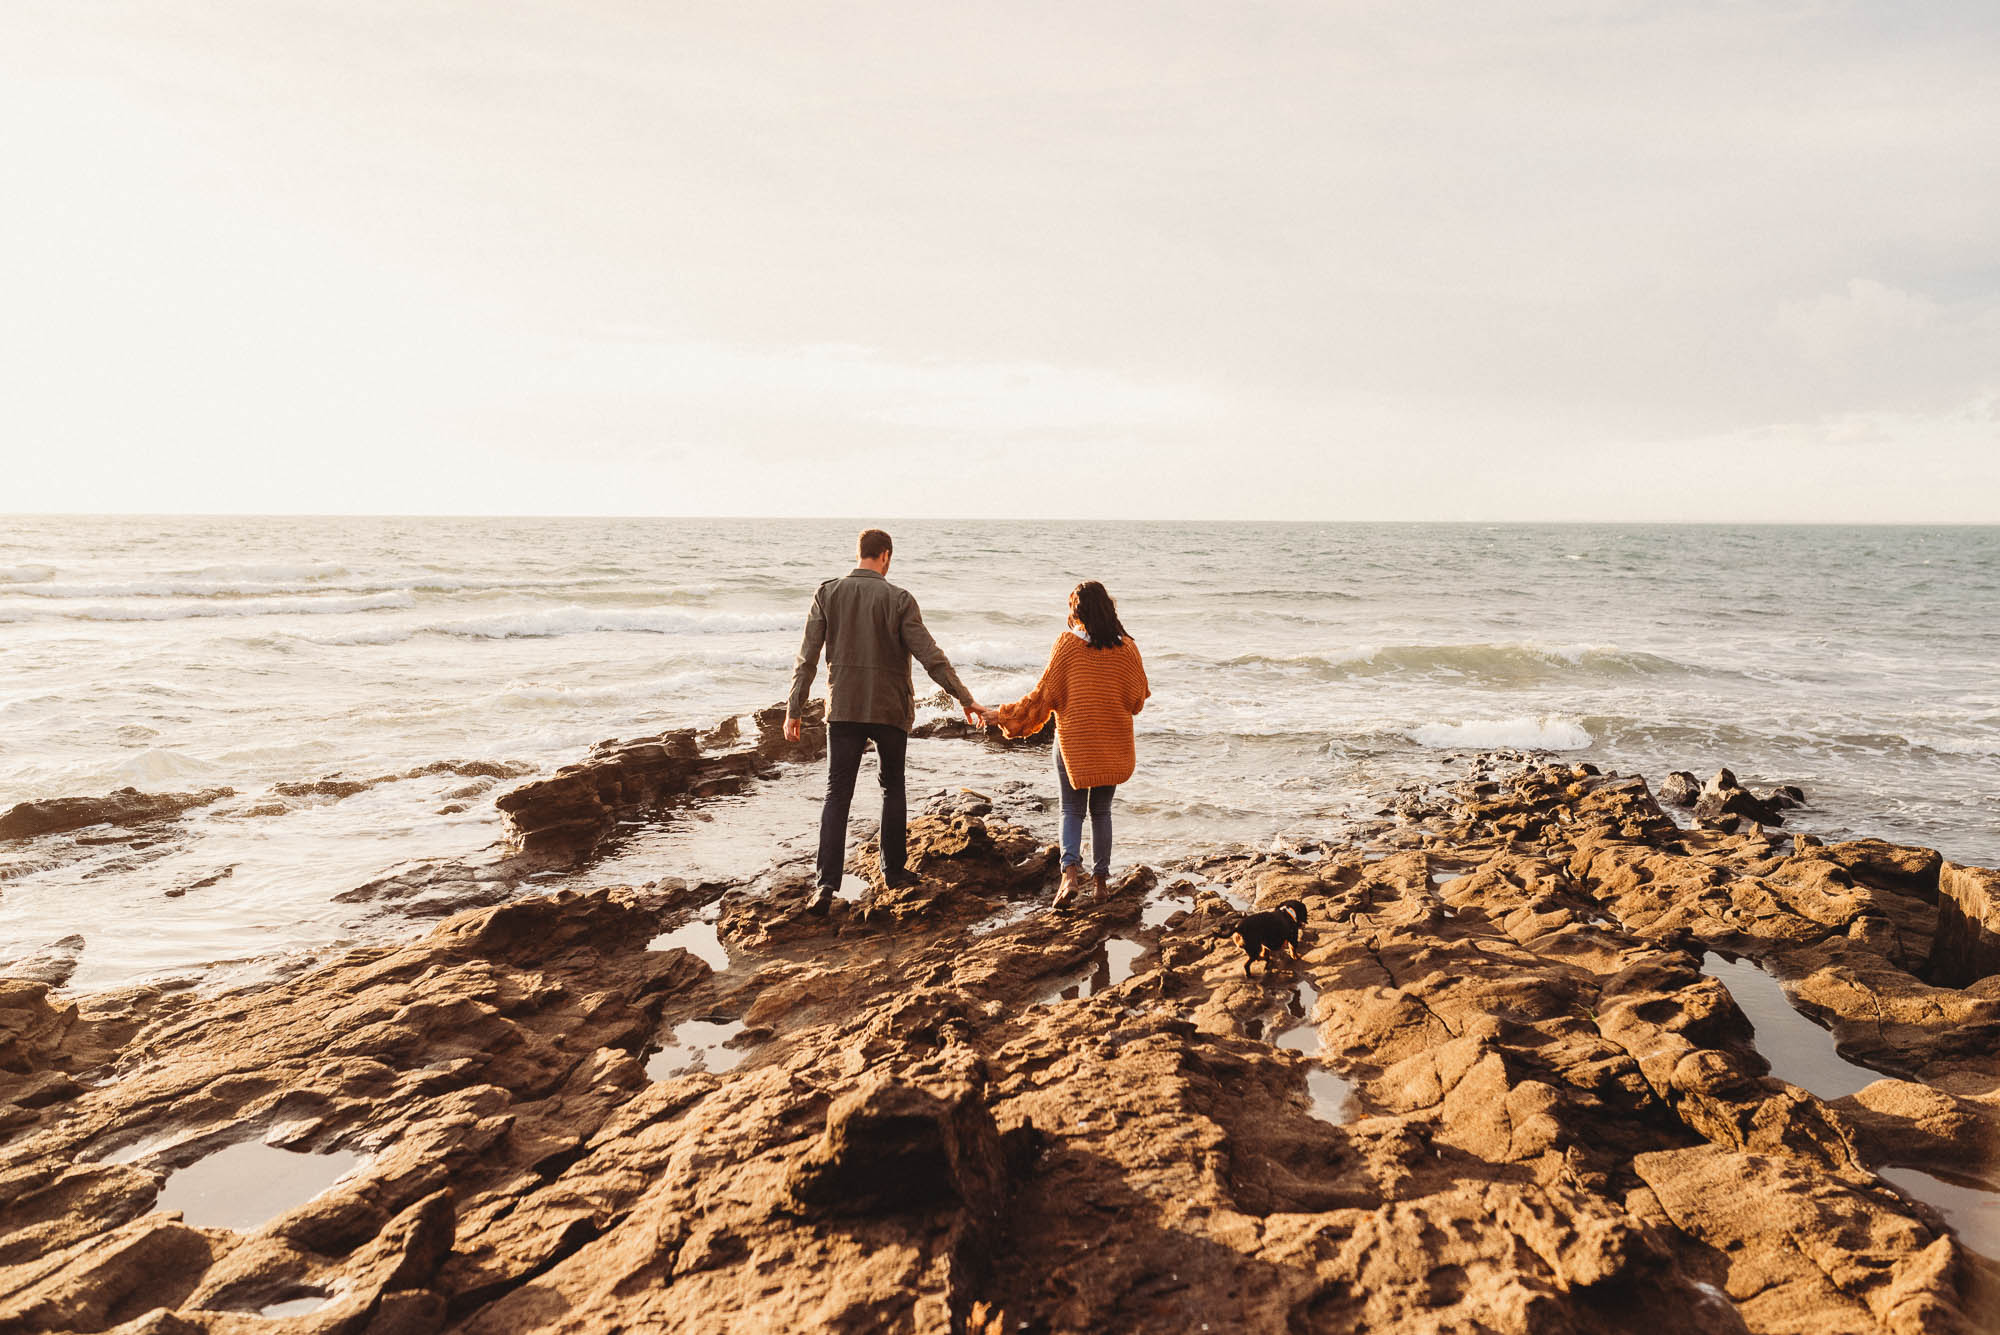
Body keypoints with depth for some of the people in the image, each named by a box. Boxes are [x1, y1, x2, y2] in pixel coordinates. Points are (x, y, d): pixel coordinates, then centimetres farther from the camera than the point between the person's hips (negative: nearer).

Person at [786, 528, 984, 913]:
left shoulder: (827, 594, -1)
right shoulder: (898, 599, -7)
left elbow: (807, 659, -3)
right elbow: (931, 657, -8)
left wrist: (794, 711, 3)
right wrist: (966, 699, 0)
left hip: (843, 709, 1)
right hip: (890, 709, -1)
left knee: (837, 795, 2)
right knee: (892, 787, 18)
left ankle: (826, 883, -8)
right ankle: (894, 869, 24)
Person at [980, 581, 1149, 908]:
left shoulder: (1067, 643, -9)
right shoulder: (1126, 648, -3)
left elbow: (1044, 693, -8)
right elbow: (1138, 699, 3)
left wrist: (1003, 716, 2)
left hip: (1073, 740, -2)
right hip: (1113, 745, 2)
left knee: (1072, 810, 7)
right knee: (1102, 810, 14)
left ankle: (1071, 870, -13)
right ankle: (1101, 877, 16)